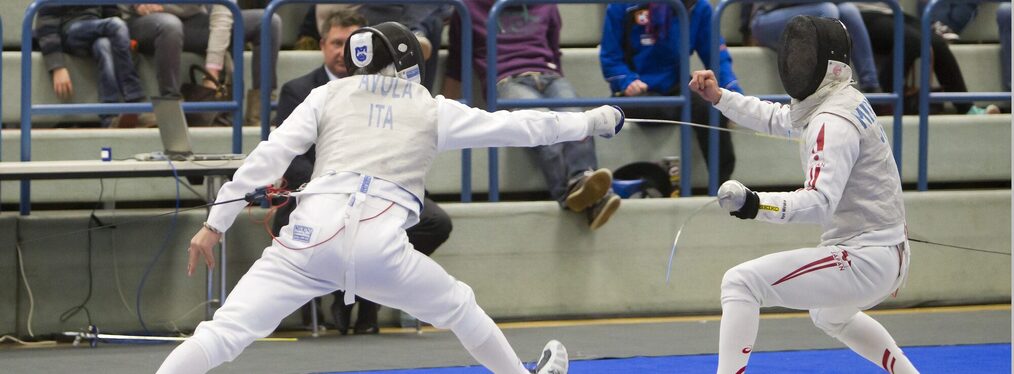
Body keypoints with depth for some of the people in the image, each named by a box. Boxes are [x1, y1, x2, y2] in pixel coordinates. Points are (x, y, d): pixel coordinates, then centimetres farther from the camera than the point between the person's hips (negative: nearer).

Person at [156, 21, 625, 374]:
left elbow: (268, 156, 7)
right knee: (459, 307, 29)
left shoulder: (328, 94, 19)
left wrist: (215, 223, 7)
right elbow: (521, 126, 24)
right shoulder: (433, 110, 18)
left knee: (219, 335, -9)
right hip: (378, 246, 0)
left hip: (312, 235, 0)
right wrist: (592, 121, 38)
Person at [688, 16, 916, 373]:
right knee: (830, 314, 41)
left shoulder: (833, 123, -20)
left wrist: (757, 205, -46)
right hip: (888, 257, 10)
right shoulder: (843, 100, 10)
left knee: (740, 284, -14)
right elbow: (776, 119, 27)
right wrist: (718, 96, 17)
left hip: (862, 262, -10)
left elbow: (819, 203, -31)